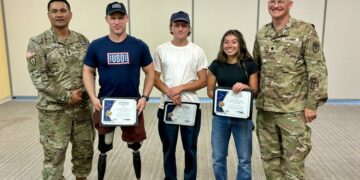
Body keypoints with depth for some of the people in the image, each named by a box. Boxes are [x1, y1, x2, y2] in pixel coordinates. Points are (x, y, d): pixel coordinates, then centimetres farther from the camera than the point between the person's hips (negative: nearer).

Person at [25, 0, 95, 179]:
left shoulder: (82, 40, 6)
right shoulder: (37, 43, -6)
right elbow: (38, 77, -13)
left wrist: (84, 92, -6)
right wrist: (66, 96, -16)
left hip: (82, 106, 4)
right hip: (53, 109, -4)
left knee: (85, 148, 15)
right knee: (54, 153, 5)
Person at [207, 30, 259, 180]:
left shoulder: (249, 65, -3)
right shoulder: (216, 65, 2)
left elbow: (255, 91, 0)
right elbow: (210, 91, 6)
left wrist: (245, 87, -21)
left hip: (242, 117, -2)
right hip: (220, 117, 2)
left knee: (244, 160, 8)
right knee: (218, 159, 11)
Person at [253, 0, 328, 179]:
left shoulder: (305, 30, -7)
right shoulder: (261, 34, 8)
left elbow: (317, 70, -9)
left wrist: (312, 104, -12)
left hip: (293, 109, -4)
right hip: (265, 108, 5)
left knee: (293, 159, 3)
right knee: (269, 157, 15)